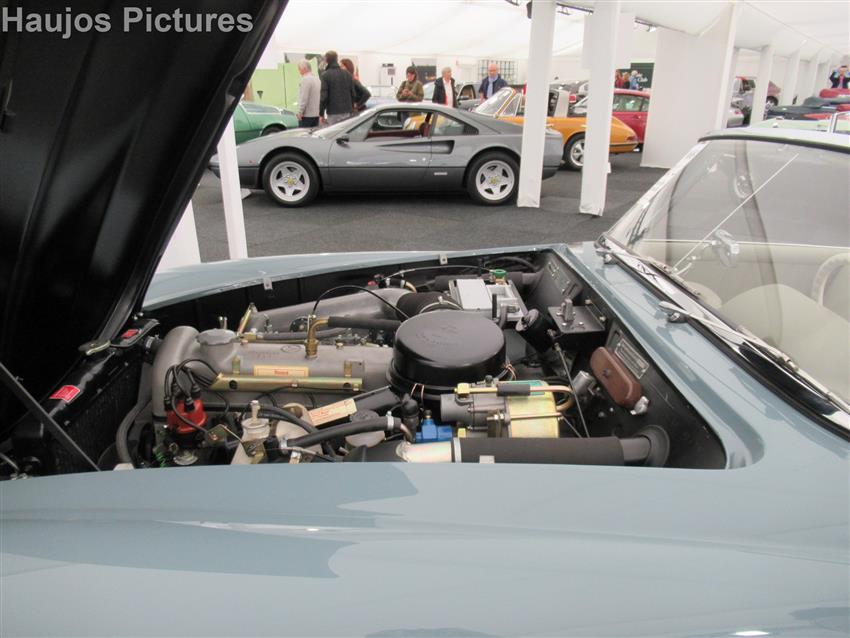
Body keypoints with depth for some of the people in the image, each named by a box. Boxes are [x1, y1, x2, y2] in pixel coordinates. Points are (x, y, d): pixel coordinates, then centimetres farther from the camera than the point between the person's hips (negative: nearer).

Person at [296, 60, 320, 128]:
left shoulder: (305, 79, -13)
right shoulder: (317, 79, 14)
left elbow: (304, 98, -18)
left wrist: (300, 112, -13)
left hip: (307, 115, -9)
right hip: (316, 114, 9)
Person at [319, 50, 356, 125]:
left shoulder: (326, 75, -7)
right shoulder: (347, 74, 9)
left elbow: (324, 96, -10)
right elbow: (353, 94, 12)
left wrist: (321, 113, -3)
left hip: (333, 113, -5)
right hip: (347, 112, 5)